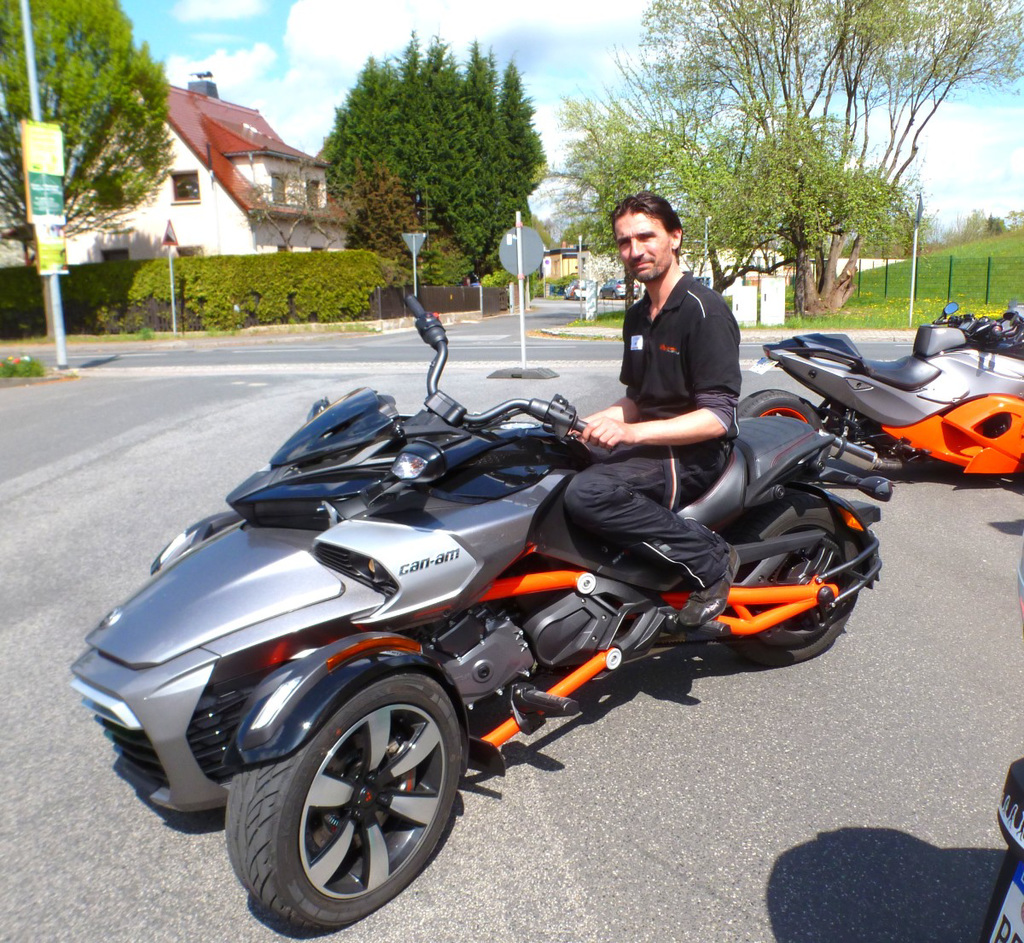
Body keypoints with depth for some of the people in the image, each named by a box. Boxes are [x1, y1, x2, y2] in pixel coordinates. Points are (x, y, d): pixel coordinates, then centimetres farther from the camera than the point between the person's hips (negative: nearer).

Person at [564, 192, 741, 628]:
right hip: (648, 443, 9)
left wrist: (632, 432, -27)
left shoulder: (704, 310, -13)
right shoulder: (637, 316, 15)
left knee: (587, 493, -31)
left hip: (694, 454, -9)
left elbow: (717, 418, -19)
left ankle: (709, 561, -17)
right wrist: (594, 423, 2)